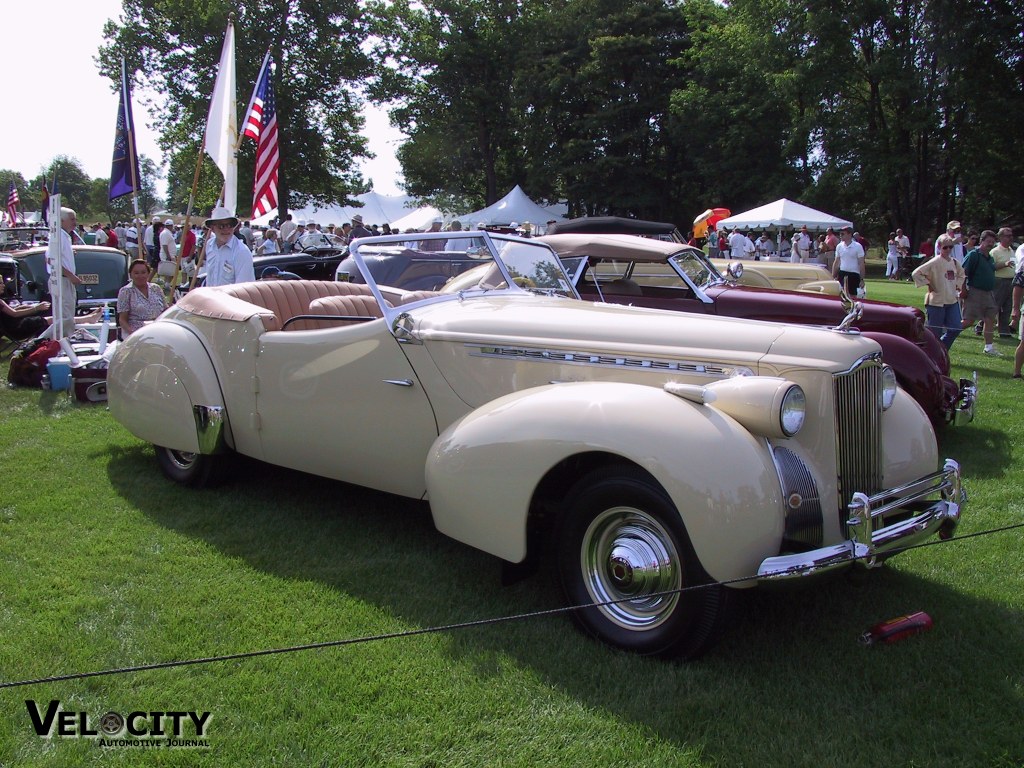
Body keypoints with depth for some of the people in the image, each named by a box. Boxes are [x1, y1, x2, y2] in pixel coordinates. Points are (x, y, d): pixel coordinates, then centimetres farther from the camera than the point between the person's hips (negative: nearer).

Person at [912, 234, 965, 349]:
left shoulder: (955, 262, 9)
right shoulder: (934, 262, -11)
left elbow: (961, 274, 31)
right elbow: (916, 273, -16)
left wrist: (957, 285, 15)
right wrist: (928, 284, -12)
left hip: (952, 301, 7)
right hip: (936, 302, -6)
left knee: (956, 328, 0)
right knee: (935, 332, -2)